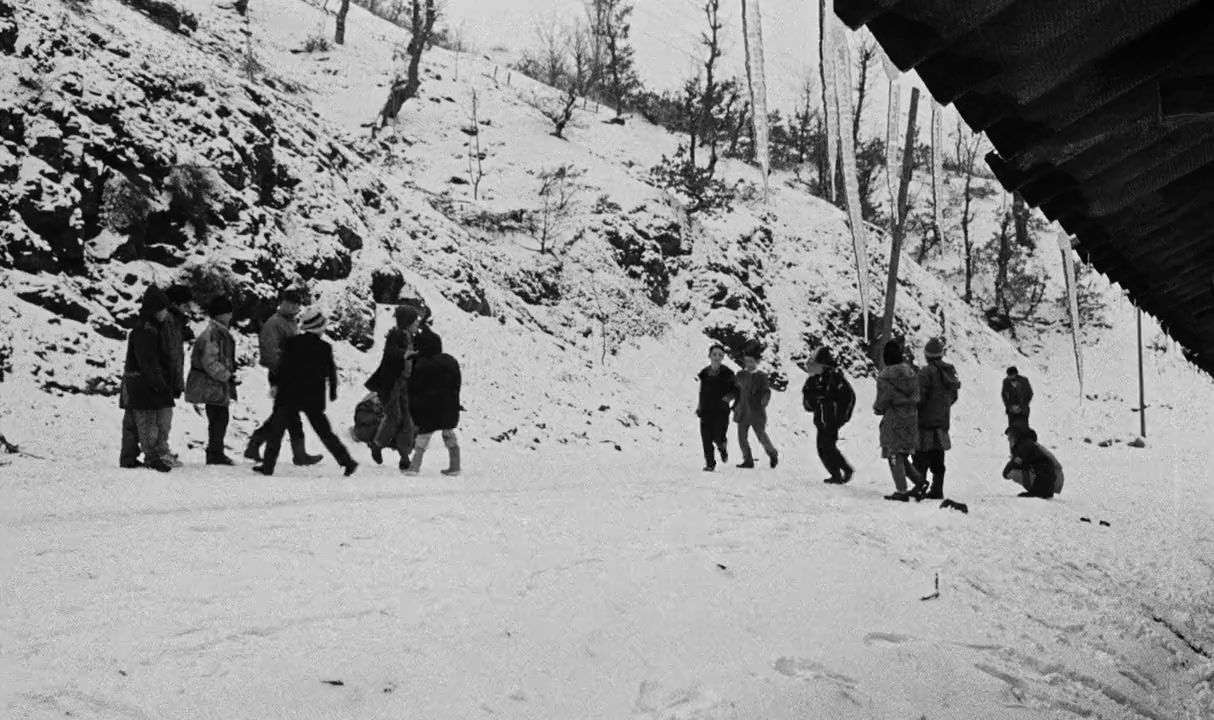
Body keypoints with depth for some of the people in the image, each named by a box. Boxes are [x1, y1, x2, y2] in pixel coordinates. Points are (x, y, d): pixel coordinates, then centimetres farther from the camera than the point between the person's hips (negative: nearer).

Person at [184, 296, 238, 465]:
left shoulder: (222, 332, 15)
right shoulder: (212, 334, -18)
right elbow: (210, 362, -23)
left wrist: (229, 373, 18)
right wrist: (227, 375, -16)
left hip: (219, 383, 10)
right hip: (212, 385, -10)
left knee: (219, 419, 14)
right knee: (218, 418, -6)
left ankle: (215, 452, 22)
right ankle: (215, 454, -1)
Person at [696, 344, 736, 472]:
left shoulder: (727, 373, 0)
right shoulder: (704, 373, 9)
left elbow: (735, 389, 7)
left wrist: (729, 396, -11)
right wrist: (699, 406, 12)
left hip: (721, 410, -3)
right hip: (706, 410, 3)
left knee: (718, 437, -11)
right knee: (706, 438, -6)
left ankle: (723, 447, 25)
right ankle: (710, 463, 4)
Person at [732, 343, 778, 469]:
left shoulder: (762, 376, -5)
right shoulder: (740, 375, 7)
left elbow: (766, 391, -12)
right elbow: (736, 390, 16)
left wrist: (764, 400, -31)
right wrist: (735, 405, 8)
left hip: (756, 412, -4)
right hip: (743, 412, 4)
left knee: (762, 436, 1)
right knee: (742, 437, 2)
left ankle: (773, 454, 24)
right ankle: (748, 460, 13)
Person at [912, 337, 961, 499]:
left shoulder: (926, 372, -15)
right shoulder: (950, 372, 9)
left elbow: (919, 397, -18)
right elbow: (954, 396, 16)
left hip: (926, 421, -7)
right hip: (943, 421, 7)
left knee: (921, 459, -3)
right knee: (938, 460, 12)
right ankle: (937, 490, 13)